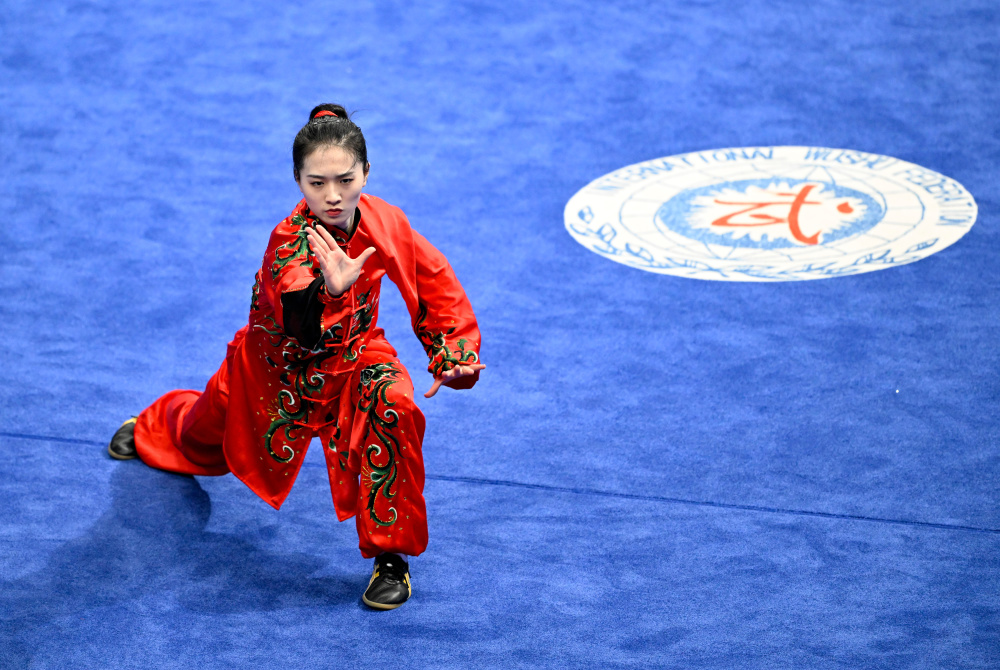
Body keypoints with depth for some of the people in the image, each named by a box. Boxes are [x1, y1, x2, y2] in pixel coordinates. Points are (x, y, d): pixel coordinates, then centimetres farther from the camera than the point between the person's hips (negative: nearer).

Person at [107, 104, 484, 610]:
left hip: (352, 355, 2)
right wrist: (328, 292, -73)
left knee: (391, 405, -33)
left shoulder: (382, 221, -22)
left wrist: (454, 354, -7)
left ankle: (391, 556, -17)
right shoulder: (292, 242, -36)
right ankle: (151, 427, 66)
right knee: (204, 442, 25)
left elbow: (434, 279, -3)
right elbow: (300, 328, -53)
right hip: (278, 364, -2)